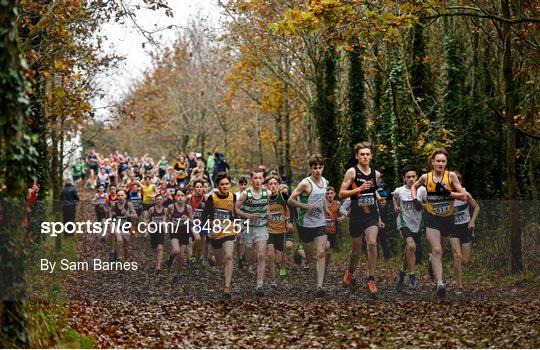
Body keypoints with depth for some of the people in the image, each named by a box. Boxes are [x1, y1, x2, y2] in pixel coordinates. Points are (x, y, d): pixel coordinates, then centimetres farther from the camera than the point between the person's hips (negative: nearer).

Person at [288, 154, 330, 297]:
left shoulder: (325, 182, 7)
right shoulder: (306, 183, -13)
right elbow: (290, 200, -13)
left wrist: (327, 211, 17)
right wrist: (306, 206, -23)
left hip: (320, 224, 4)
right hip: (306, 224, -4)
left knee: (321, 254, -10)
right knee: (309, 257, 6)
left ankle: (320, 286, -14)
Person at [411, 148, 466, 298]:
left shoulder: (451, 176, -8)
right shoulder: (426, 177, -4)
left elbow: (463, 196, -9)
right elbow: (414, 187, 18)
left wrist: (448, 193, -24)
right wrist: (415, 200, 1)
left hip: (448, 218, 1)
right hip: (432, 218, -1)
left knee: (439, 250, 20)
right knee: (437, 250, -17)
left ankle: (432, 260, 56)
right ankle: (439, 283, -23)